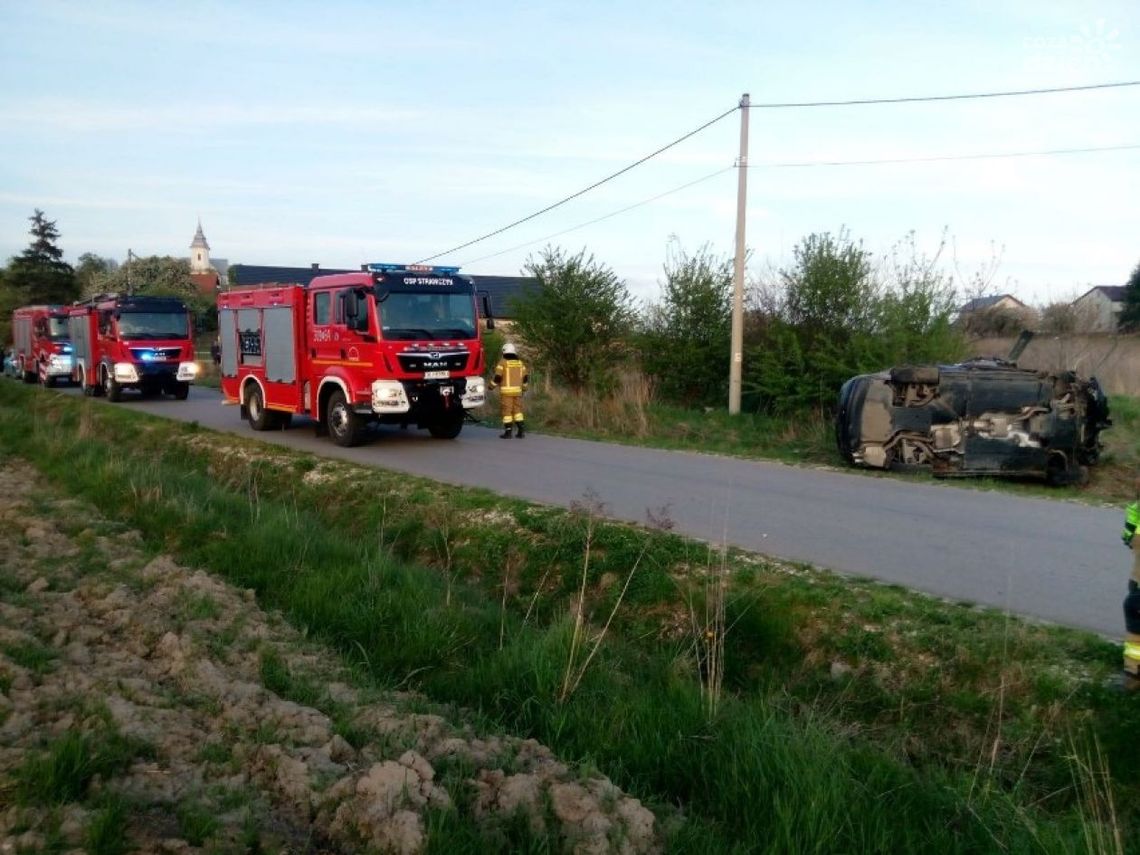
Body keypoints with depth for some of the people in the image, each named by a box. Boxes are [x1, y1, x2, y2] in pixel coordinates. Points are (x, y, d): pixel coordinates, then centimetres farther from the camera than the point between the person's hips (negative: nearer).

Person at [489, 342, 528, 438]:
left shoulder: (503, 362, -5)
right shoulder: (520, 363, 10)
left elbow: (497, 377, -10)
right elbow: (525, 377, 12)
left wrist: (492, 386, 4)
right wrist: (524, 388, 26)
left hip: (506, 391, -4)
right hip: (517, 390, 5)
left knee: (507, 410, -2)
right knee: (517, 410, 10)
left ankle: (508, 432, -3)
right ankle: (520, 431, 6)